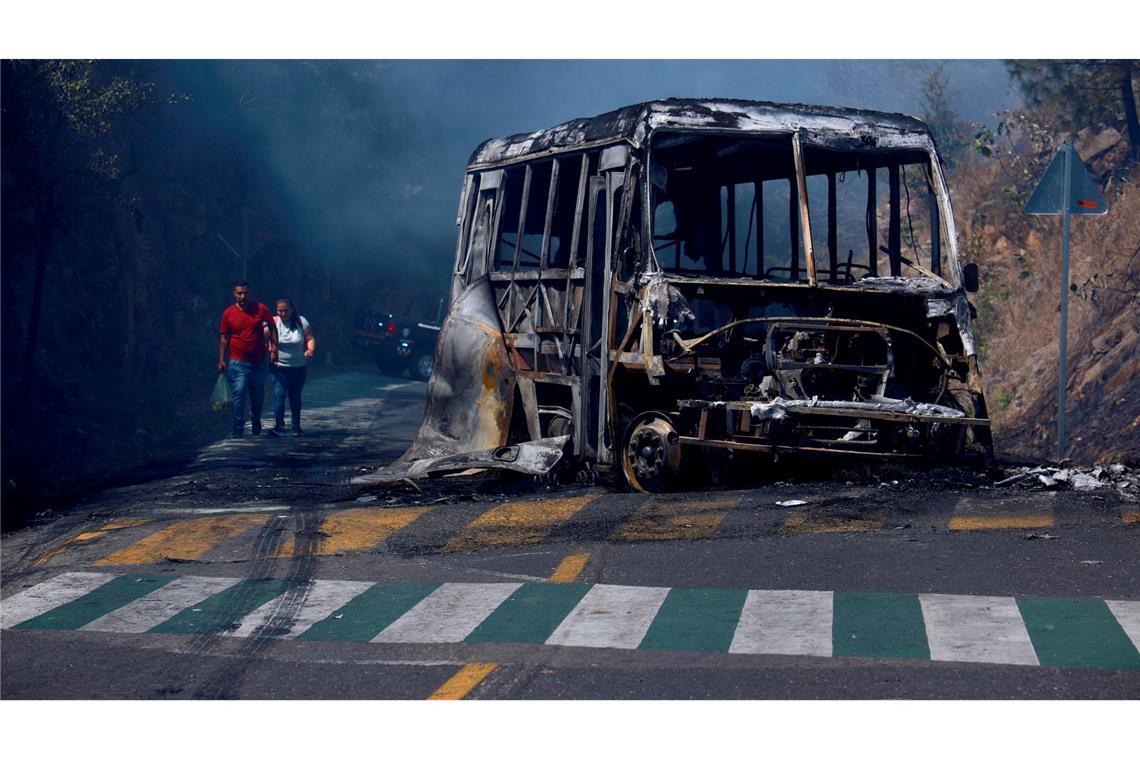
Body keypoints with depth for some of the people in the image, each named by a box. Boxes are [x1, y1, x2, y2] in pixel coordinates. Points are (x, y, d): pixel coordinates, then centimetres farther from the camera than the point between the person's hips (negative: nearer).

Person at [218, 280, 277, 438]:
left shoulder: (261, 309, -1)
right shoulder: (228, 313, 0)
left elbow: (272, 328, 8)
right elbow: (224, 338, 5)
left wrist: (274, 348, -2)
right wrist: (221, 360, 0)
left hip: (259, 362, 2)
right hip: (238, 363, -2)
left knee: (258, 395, 14)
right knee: (238, 395, -12)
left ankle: (256, 423, 35)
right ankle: (238, 429, -10)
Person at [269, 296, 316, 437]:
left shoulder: (301, 322, -2)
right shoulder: (273, 323, -6)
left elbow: (310, 338, 1)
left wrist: (311, 349, -20)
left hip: (298, 367, 2)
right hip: (279, 367, -2)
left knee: (295, 396, 12)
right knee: (279, 394, -17)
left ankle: (296, 426, 25)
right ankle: (279, 425, -20)